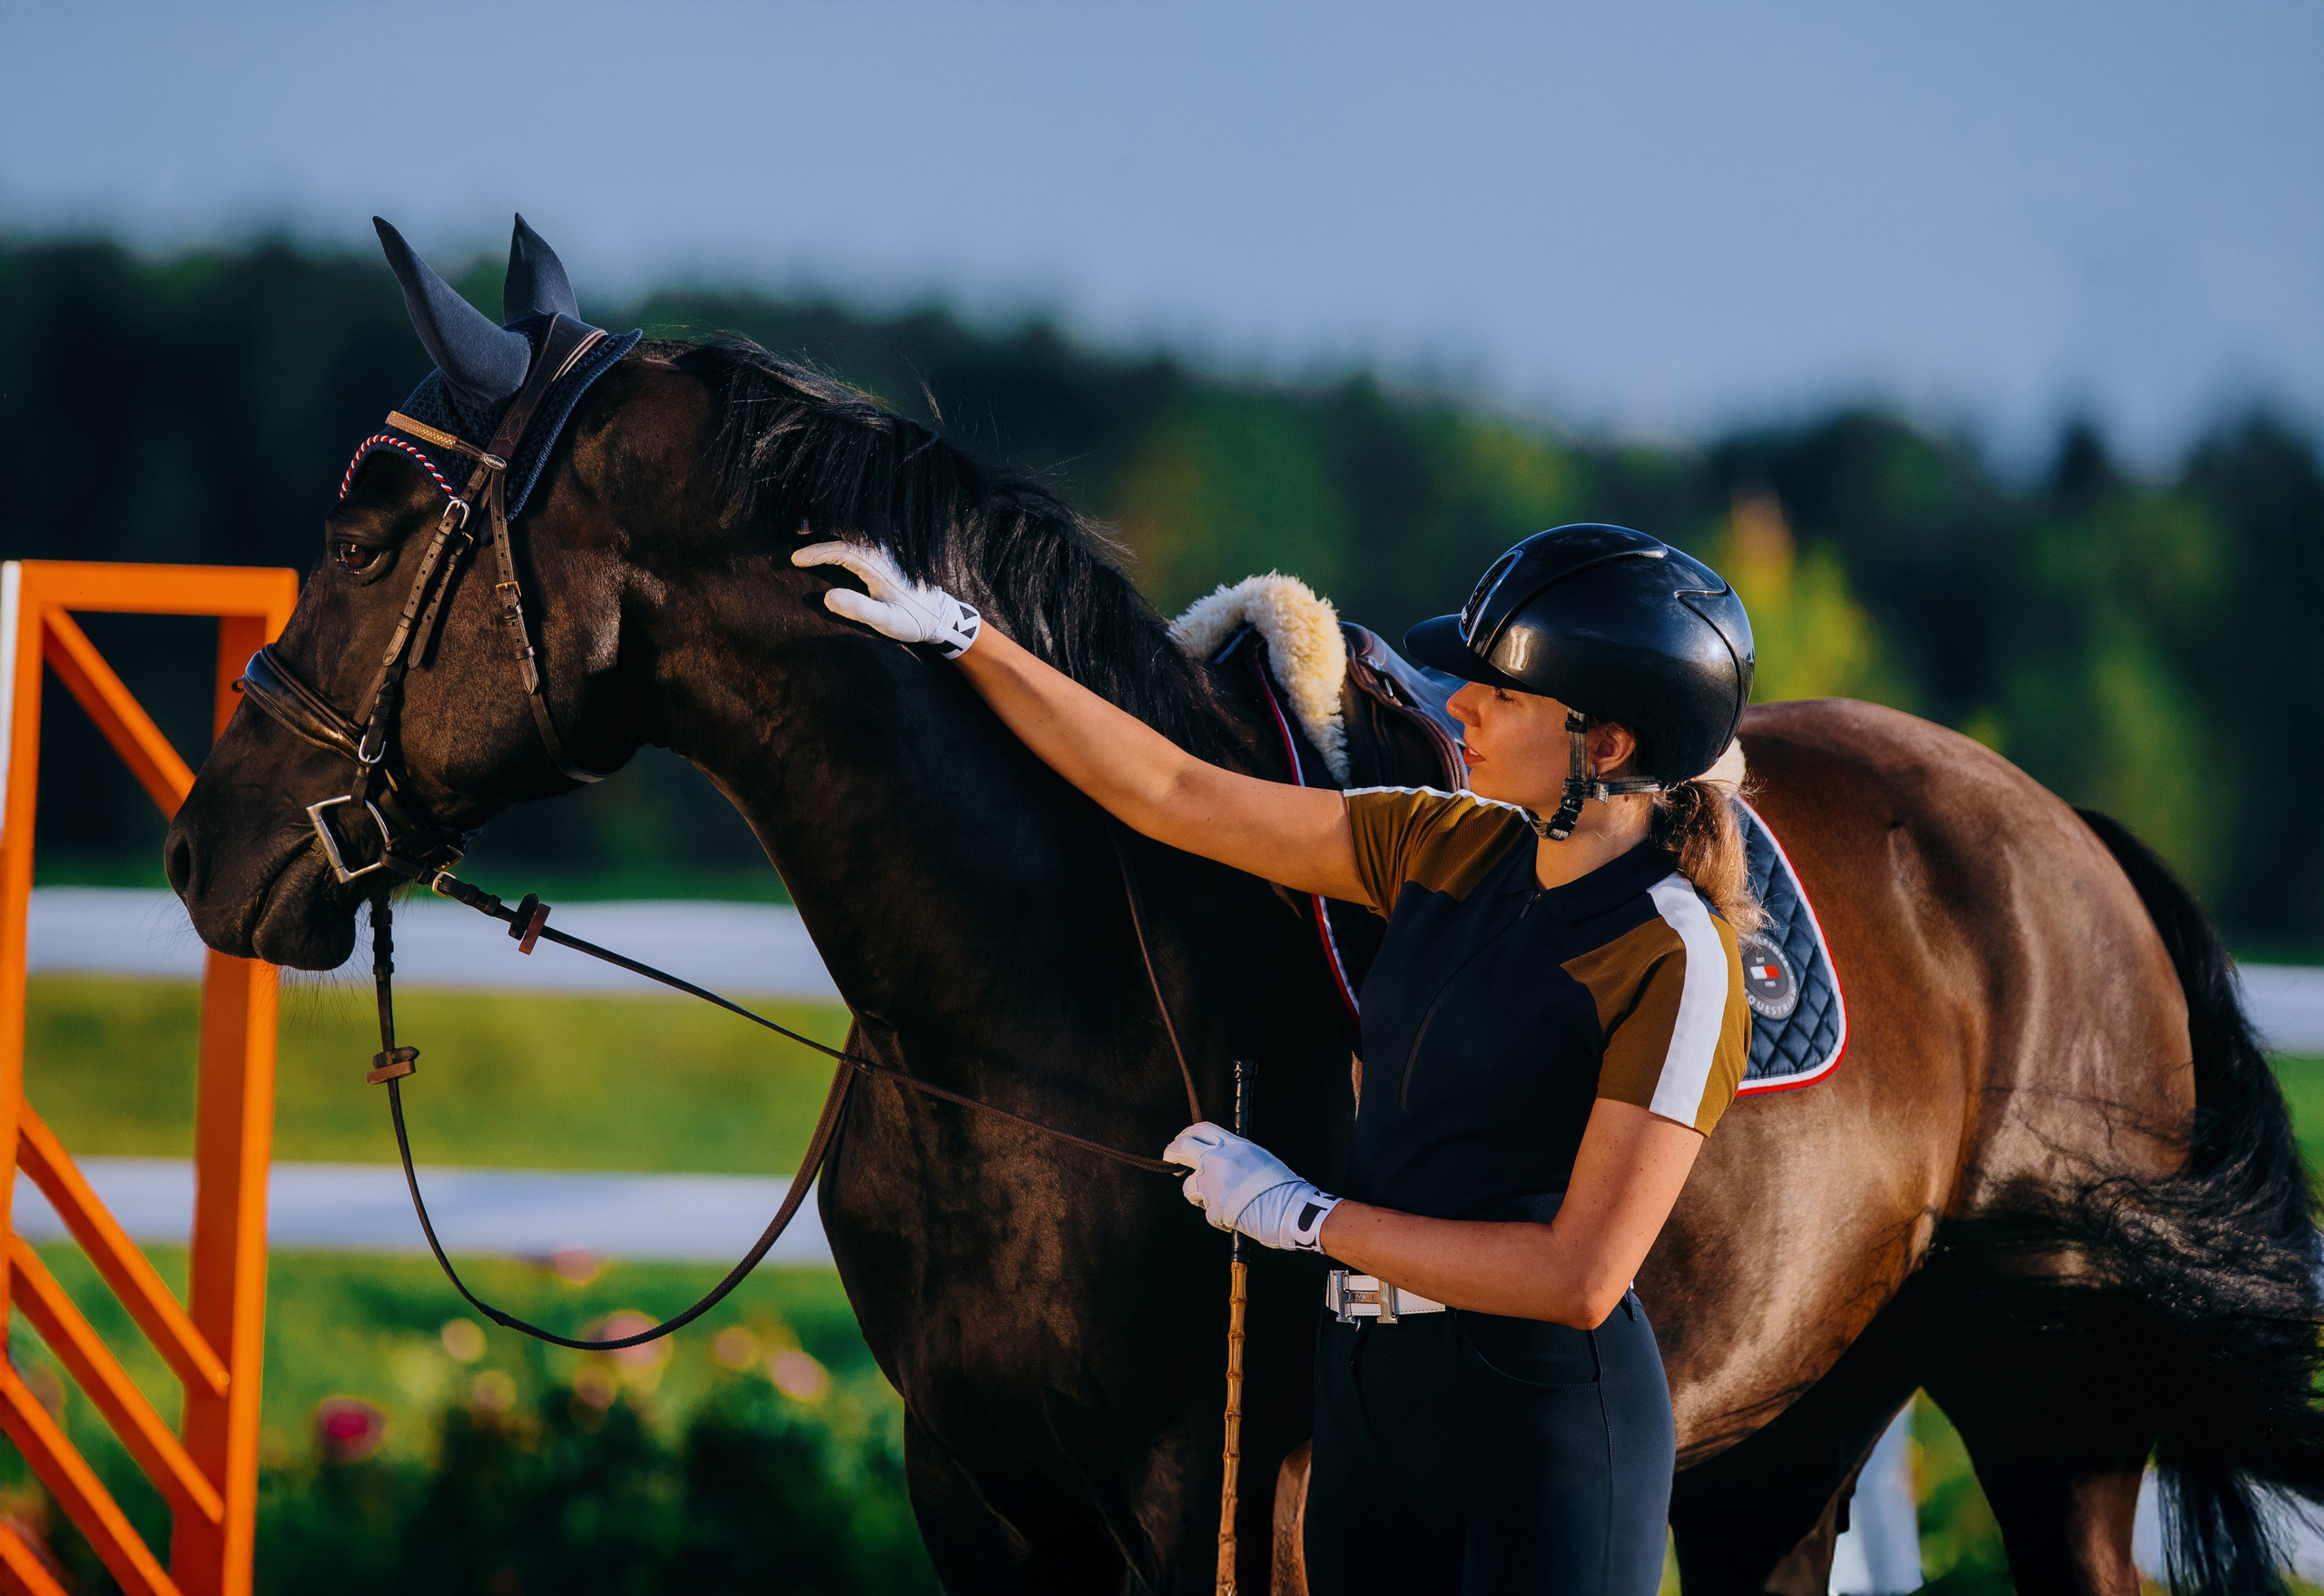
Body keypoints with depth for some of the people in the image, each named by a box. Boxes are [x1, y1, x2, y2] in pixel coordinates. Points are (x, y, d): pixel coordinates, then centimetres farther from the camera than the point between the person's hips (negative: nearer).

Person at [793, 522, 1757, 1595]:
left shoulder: (1678, 962, -14)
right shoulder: (1455, 852, 7)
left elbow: (1578, 1278, -19)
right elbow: (1171, 797, 14)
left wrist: (1301, 1216, -12)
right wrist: (957, 635, 13)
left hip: (1542, 1419, -7)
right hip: (1370, 1387, 7)